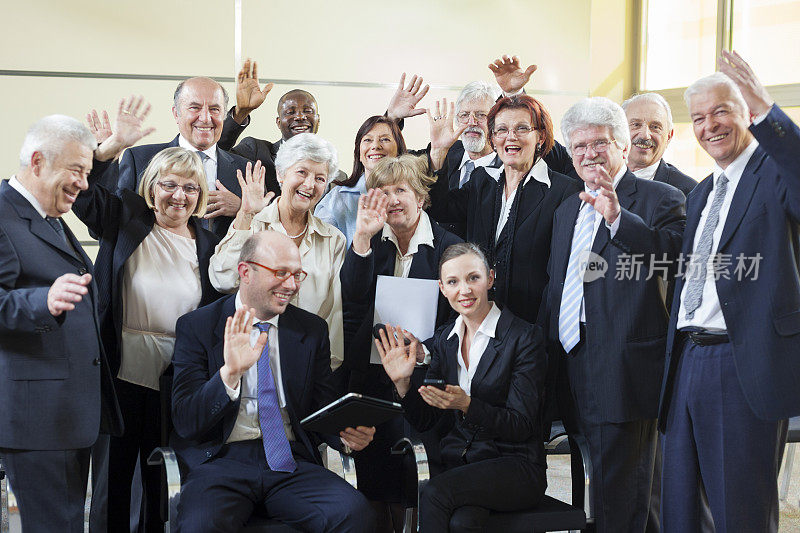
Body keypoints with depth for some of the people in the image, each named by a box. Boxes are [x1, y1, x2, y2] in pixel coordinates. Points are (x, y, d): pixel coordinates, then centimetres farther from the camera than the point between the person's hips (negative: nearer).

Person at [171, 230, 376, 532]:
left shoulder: (312, 330, 13)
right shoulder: (196, 327, 3)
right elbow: (185, 422, -6)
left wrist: (348, 434, -7)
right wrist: (230, 373, -23)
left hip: (291, 461, 3)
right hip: (222, 461, -3)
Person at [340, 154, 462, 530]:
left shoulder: (448, 246, 0)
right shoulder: (371, 243, 8)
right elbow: (351, 297, -10)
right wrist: (363, 238, -18)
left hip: (418, 378, -3)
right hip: (370, 378, 3)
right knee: (372, 481, 7)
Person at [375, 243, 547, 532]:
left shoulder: (524, 336, -8)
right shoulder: (444, 338, 9)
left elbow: (522, 425, -11)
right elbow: (424, 421, 9)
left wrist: (467, 405, -26)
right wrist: (403, 382, -10)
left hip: (514, 464, -3)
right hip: (458, 461, 3)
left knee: (436, 490, -30)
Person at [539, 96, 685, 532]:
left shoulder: (661, 199, -3)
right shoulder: (568, 210, 20)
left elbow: (672, 256, -22)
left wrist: (617, 217, -32)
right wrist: (547, 347, 20)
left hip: (624, 371, -7)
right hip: (574, 364, 7)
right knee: (605, 480, 14)